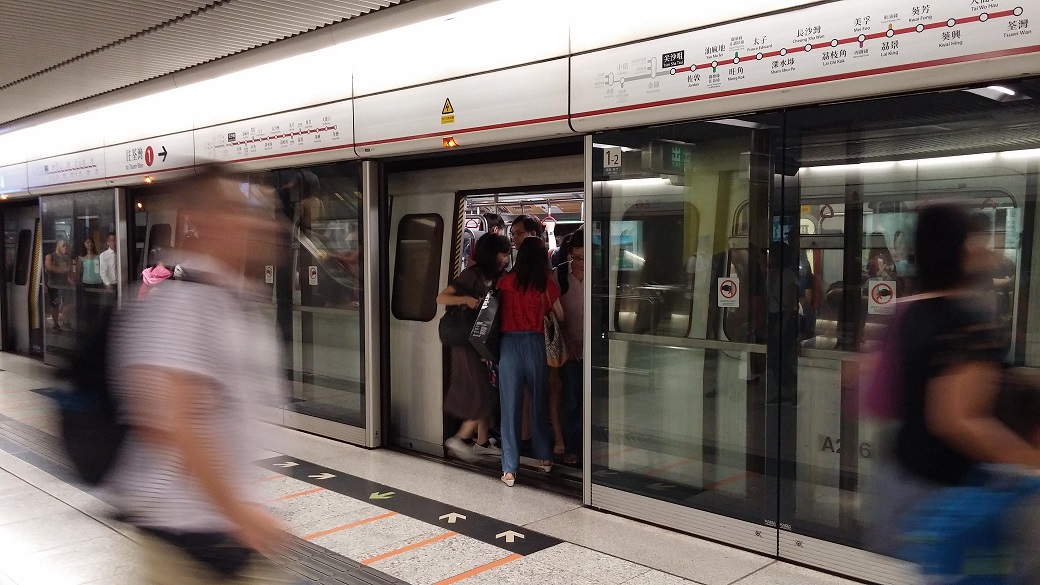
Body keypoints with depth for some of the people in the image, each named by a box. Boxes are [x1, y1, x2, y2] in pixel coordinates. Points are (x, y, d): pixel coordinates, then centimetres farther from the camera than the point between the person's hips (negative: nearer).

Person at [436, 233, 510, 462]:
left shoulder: (494, 277, 10)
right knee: (485, 395, -7)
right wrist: (466, 299, -32)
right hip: (470, 342, -8)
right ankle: (459, 439, 5)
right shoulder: (472, 275, -14)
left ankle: (482, 443, 21)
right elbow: (441, 298, -18)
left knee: (489, 393, 12)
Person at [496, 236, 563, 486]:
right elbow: (560, 316, 11)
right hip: (536, 344, 1)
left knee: (510, 406, 2)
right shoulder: (547, 284, 1)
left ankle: (510, 469, 4)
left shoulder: (507, 281, -1)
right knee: (539, 402, 17)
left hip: (510, 343, -1)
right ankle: (545, 458, 30)